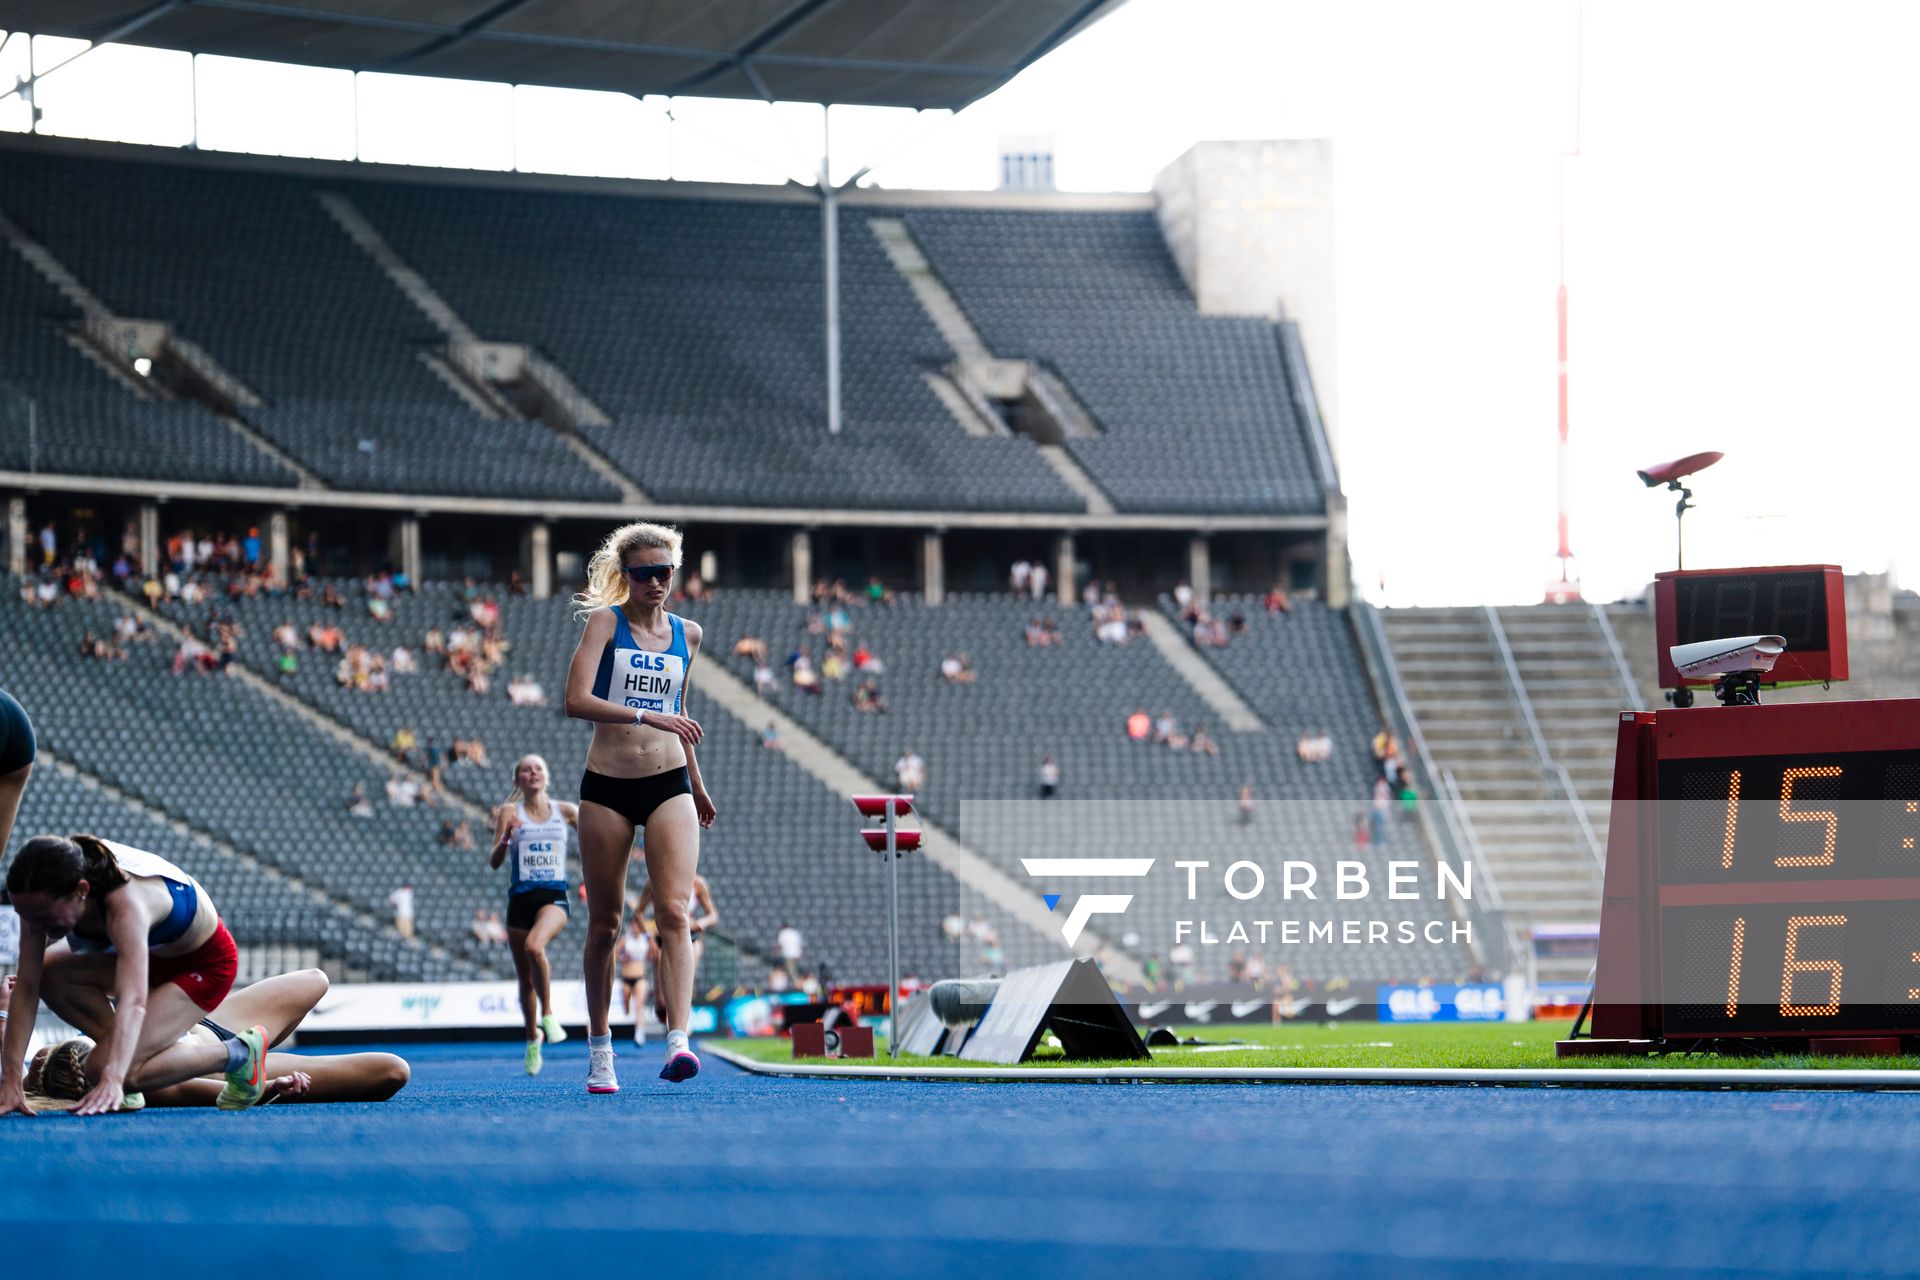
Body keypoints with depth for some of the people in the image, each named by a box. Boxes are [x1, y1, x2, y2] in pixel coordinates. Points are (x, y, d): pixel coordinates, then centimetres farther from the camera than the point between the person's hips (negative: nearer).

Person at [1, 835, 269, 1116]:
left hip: (206, 962, -7)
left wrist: (112, 1081, -66)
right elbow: (27, 987, -22)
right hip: (155, 954, 7)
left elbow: (133, 1003, -53)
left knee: (103, 1070, -22)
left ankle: (239, 1054, -6)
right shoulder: (43, 898, -24)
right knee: (48, 972, -18)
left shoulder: (126, 905, -42)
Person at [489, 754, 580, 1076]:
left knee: (534, 946, -33)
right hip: (521, 897, 1)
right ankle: (532, 1037, 30)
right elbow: (494, 862, -2)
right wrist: (504, 839, -22)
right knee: (525, 979, 7)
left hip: (554, 896, -1)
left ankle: (548, 1014, -18)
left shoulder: (564, 810, 7)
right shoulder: (510, 812, 4)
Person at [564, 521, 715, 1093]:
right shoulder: (606, 622, -2)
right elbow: (576, 701, -16)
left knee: (674, 912, -15)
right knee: (604, 923, 5)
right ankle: (599, 1051, 17)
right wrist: (646, 717, -26)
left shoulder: (686, 635, 10)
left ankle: (678, 1041, -27)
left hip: (669, 784, 2)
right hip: (606, 787, -2)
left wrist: (698, 785, 31)